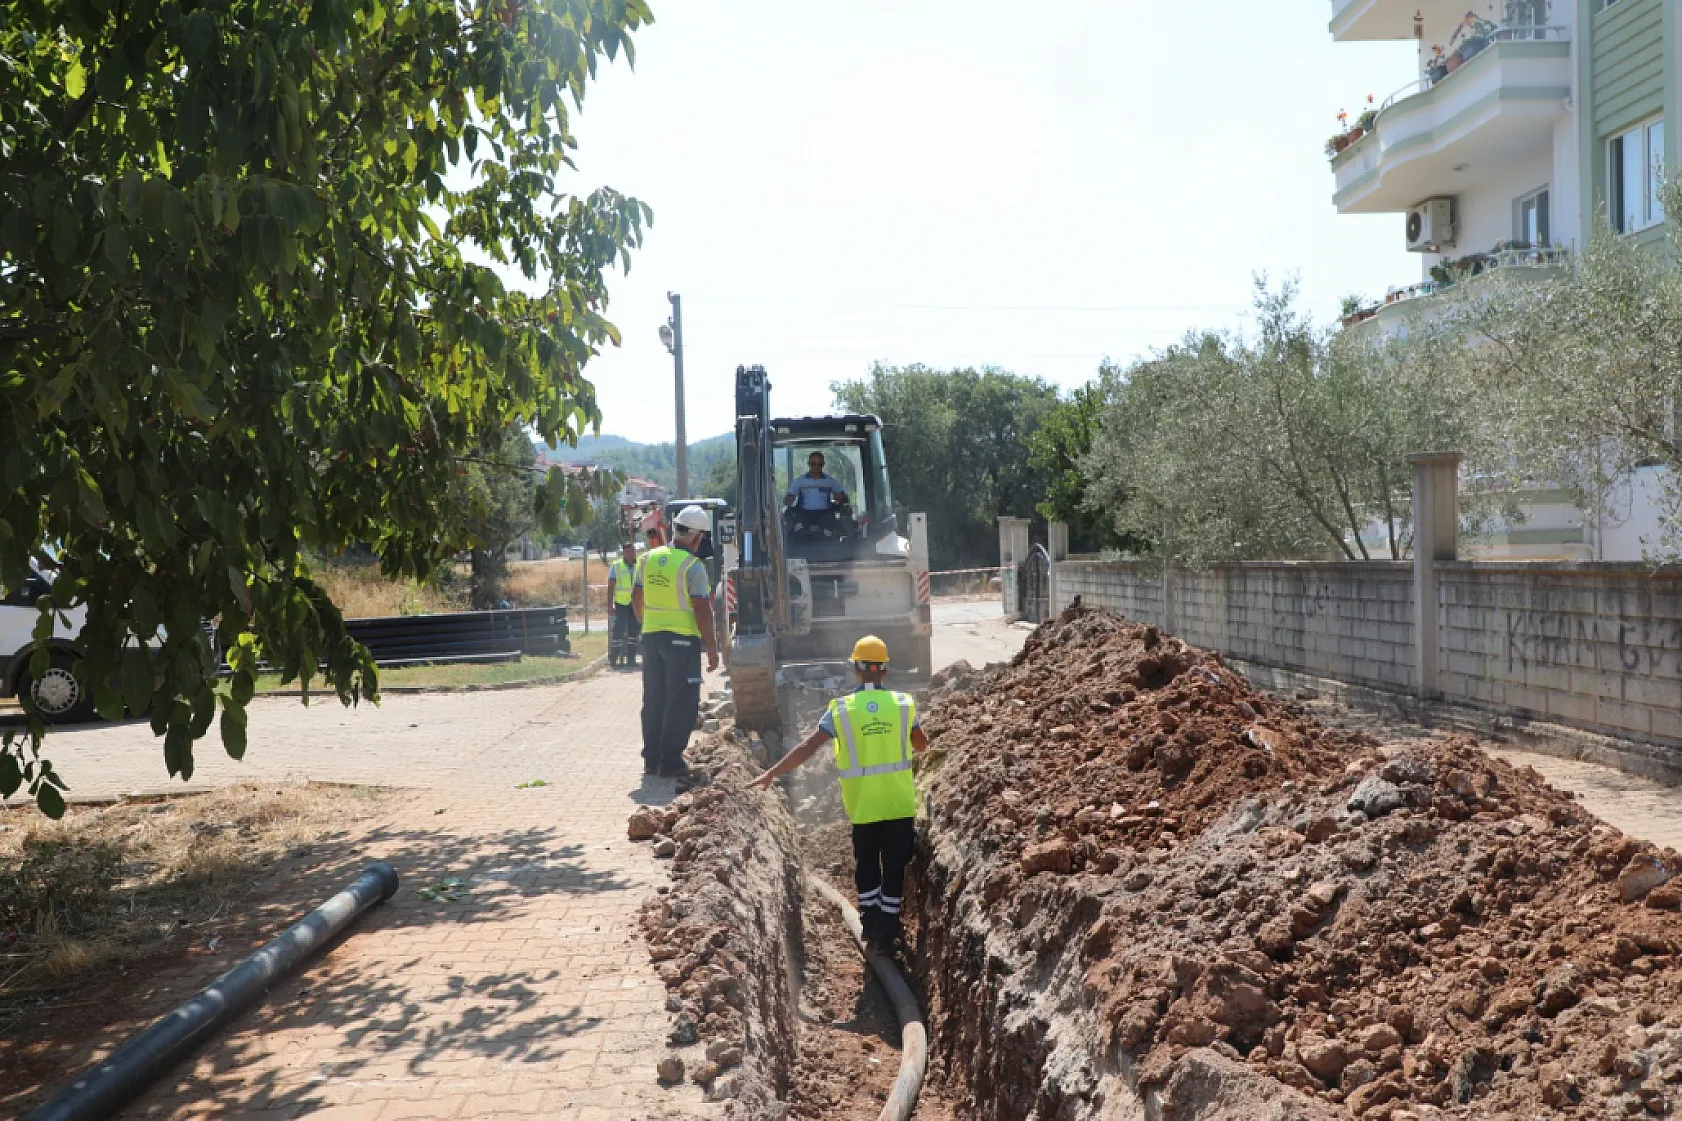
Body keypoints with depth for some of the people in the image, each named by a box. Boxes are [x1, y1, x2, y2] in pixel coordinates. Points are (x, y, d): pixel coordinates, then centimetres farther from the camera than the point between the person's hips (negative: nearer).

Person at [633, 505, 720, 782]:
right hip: (682, 639, -6)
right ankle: (671, 762, 0)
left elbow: (637, 600, 14)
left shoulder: (647, 559, 6)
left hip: (651, 636, 6)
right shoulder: (693, 567, -13)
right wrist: (712, 648, -9)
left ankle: (652, 758, 19)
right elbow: (702, 611, -15)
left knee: (654, 699, 15)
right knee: (681, 703, 1)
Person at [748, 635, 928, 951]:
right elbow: (921, 745, 11)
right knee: (894, 867, 9)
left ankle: (870, 926, 22)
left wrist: (772, 774, -4)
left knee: (866, 865, 17)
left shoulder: (841, 709, -7)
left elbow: (807, 747, -9)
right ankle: (886, 933, 11)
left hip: (863, 805, 0)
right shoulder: (903, 703, -3)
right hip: (899, 803, 0)